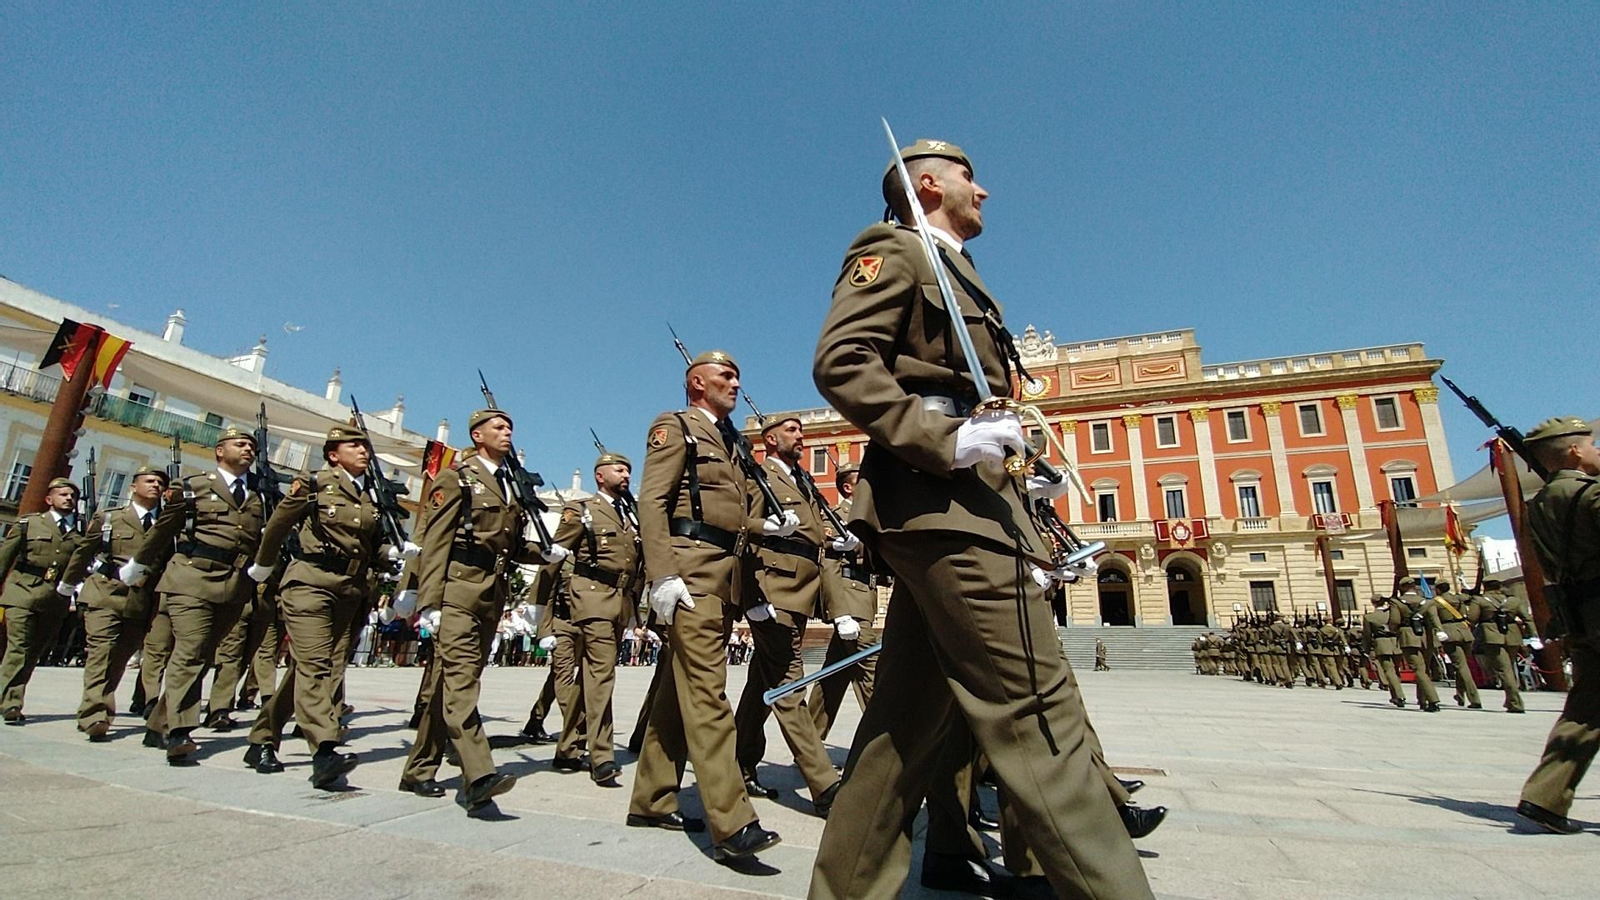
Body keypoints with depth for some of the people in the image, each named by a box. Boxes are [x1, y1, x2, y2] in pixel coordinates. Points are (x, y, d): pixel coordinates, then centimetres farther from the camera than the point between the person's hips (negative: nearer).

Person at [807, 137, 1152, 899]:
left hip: (957, 503, 10)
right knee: (1037, 716, -10)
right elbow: (840, 363, -12)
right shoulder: (893, 249, 5)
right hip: (942, 501, -10)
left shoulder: (953, 276, 32)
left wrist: (1015, 483, 18)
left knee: (908, 719, 10)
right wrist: (949, 439, -20)